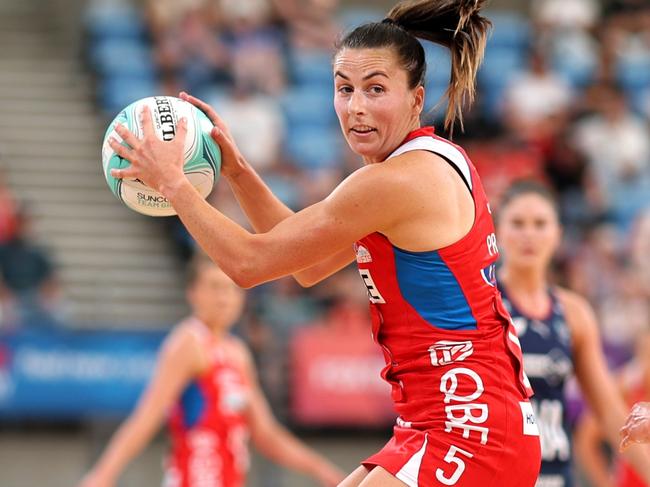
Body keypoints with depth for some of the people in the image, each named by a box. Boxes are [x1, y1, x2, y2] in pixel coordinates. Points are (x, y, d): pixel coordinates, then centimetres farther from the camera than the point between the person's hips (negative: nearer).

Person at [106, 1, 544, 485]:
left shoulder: (395, 181, -16)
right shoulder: (435, 161, 14)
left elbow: (249, 262, -8)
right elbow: (310, 267, 22)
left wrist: (171, 181, 2)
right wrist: (237, 170, 17)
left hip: (467, 436, -11)